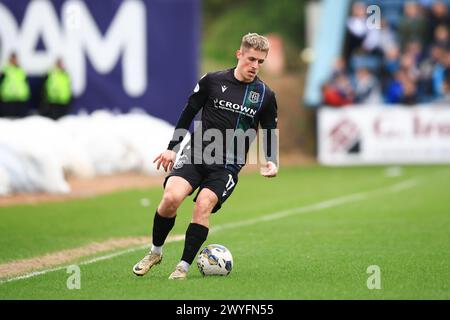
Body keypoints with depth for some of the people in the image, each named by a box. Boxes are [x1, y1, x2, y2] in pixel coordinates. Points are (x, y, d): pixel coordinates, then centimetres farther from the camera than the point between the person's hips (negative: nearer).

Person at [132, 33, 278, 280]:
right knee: (171, 197, -21)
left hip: (229, 165, 0)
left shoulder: (265, 95, 3)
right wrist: (173, 148, 6)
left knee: (204, 205, -23)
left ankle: (184, 266, -12)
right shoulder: (213, 81, 1)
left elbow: (270, 132, 14)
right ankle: (155, 252, 3)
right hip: (197, 154, 0)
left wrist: (272, 162, -3)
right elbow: (188, 113, 10)